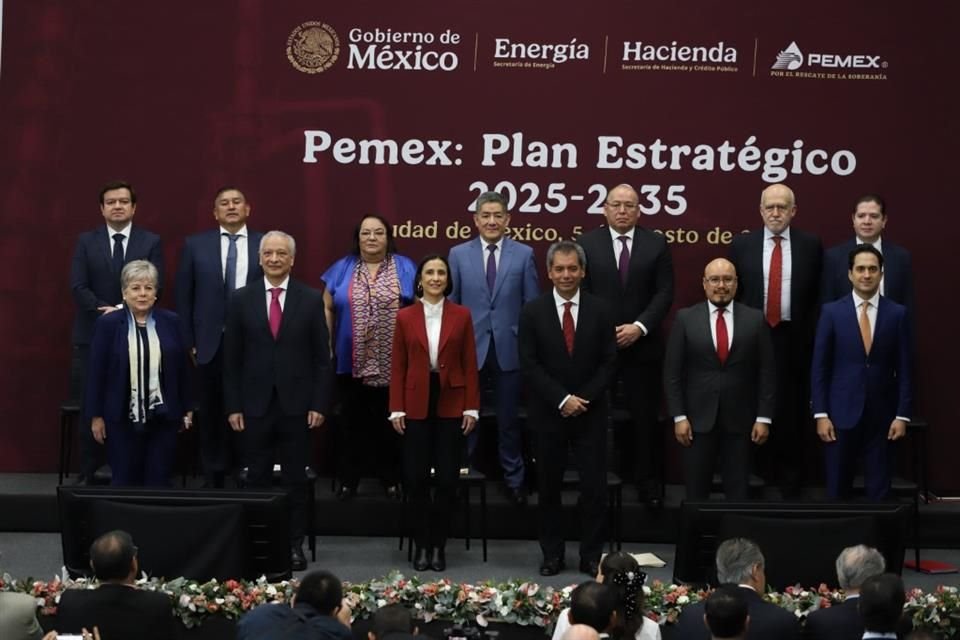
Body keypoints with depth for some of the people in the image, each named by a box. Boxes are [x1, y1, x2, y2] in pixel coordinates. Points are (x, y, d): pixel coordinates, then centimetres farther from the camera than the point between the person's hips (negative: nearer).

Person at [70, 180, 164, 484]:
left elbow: (154, 286, -4)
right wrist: (105, 311, -15)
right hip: (93, 335, 0)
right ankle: (88, 473, 8)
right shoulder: (86, 241, 7)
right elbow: (78, 286, -2)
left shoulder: (151, 242, 5)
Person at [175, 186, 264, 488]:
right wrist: (188, 342, -1)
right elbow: (183, 296, 4)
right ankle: (213, 478, 17)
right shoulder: (195, 245, 4)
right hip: (210, 342, 1)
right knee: (212, 413, 7)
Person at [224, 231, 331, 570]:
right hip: (255, 404, 0)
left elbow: (321, 357, 2)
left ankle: (294, 545, 14)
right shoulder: (241, 299, 3)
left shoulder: (311, 299, 2)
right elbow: (231, 358, 4)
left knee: (296, 479, 6)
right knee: (257, 479, 5)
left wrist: (319, 404, -4)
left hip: (296, 404, 0)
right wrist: (232, 406, -1)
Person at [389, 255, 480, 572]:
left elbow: (470, 364, 3)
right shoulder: (405, 317, 2)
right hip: (416, 405, 0)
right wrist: (397, 408, -3)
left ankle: (439, 545, 13)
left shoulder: (461, 315, 2)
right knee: (416, 477, 1)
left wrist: (472, 407, -2)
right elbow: (398, 366, 3)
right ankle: (421, 545, 12)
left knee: (447, 477, 2)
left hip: (451, 404, 0)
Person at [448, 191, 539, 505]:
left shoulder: (524, 254, 1)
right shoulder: (458, 254, 2)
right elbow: (450, 304, 5)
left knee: (508, 419, 10)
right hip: (470, 348, 0)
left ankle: (513, 478, 23)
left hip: (509, 349, 0)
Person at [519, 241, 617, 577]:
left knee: (594, 486, 0)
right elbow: (529, 365, -5)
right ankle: (552, 555, 16)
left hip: (591, 412, 0)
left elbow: (608, 362, 0)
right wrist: (562, 399, -13)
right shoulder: (532, 312, -1)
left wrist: (583, 399, -10)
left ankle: (592, 556, 8)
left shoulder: (600, 310, 2)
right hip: (548, 413, 0)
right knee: (549, 487, 7)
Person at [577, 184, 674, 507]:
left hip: (642, 344, 0)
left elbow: (664, 293, 0)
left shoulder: (656, 244, 4)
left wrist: (639, 327, -12)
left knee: (645, 417, 2)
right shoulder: (586, 243, 3)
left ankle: (648, 481, 11)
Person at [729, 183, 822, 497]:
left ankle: (790, 481, 12)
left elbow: (818, 295, 4)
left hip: (794, 340, -1)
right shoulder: (741, 244, 5)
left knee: (791, 412, 3)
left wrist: (812, 336, -3)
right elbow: (732, 293, 7)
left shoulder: (811, 245, 3)